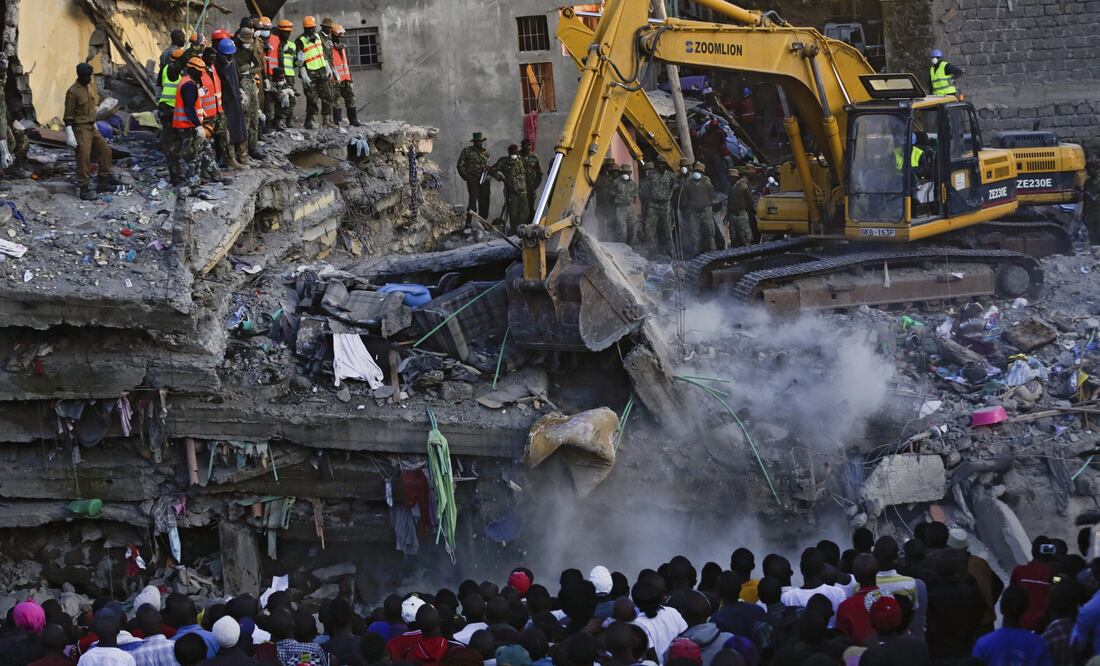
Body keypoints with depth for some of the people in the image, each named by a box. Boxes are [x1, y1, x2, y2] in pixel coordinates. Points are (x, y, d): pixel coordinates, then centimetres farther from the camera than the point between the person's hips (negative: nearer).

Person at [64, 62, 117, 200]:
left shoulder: (91, 84, 7)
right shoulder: (73, 92, -17)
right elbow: (68, 115, -16)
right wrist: (69, 134, -19)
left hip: (92, 127, 8)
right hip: (81, 128, -8)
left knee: (105, 150, 11)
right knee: (84, 158, -10)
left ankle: (104, 181, 21)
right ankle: (84, 189, -7)